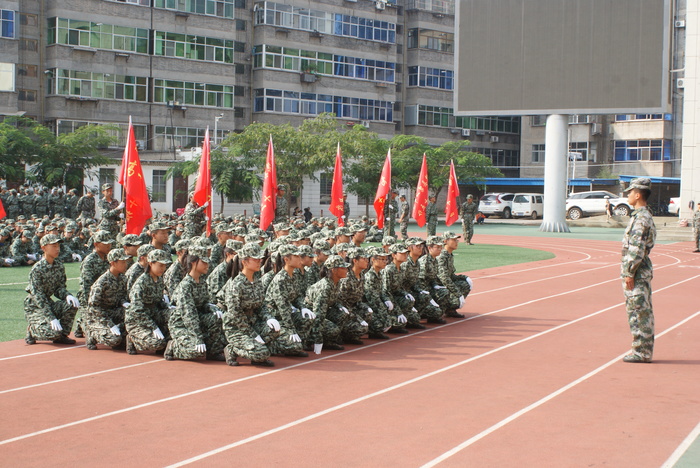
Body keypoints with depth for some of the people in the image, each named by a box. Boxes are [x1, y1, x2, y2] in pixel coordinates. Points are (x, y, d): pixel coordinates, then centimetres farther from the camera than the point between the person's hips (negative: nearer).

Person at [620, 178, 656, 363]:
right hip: (643, 270, 10)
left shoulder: (641, 218, -17)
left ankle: (642, 353, -2)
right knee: (642, 312, 13)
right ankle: (644, 351, 18)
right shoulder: (644, 216, 15)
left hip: (637, 271, -10)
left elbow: (636, 249, -21)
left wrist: (629, 273, -20)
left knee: (639, 312, -6)